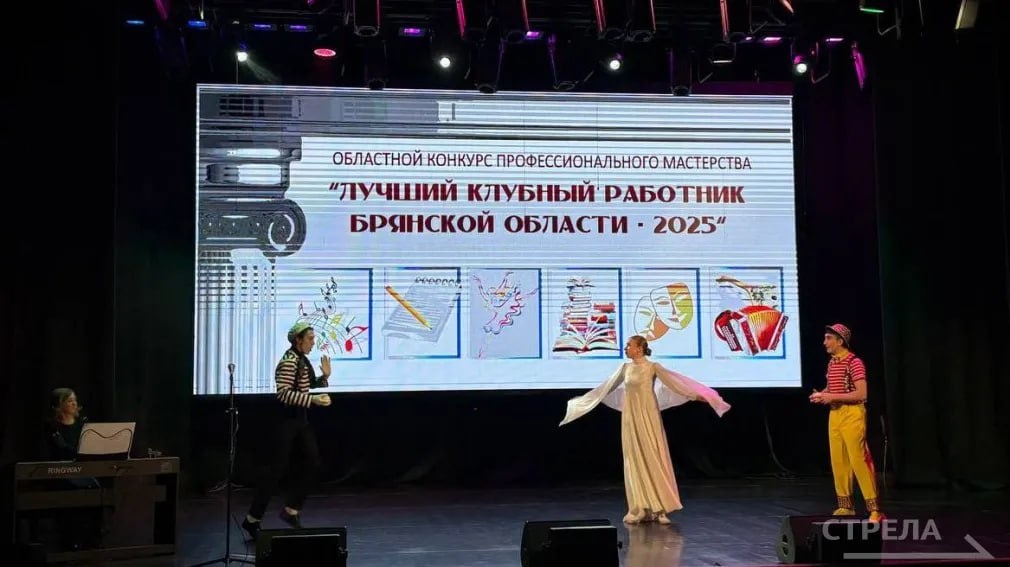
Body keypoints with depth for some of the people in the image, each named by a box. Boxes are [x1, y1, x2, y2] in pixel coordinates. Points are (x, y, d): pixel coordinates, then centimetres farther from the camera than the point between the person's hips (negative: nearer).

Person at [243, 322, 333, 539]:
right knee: (278, 469, -4)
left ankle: (291, 510, 13)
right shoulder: (288, 362, -19)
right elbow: (283, 393, -28)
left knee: (312, 460, 4)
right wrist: (313, 400, -33)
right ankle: (252, 518, 7)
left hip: (300, 419, 9)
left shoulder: (303, 360, 10)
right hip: (287, 420, -9)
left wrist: (325, 376, 2)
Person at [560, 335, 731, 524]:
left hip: (647, 417, -5)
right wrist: (586, 400, 26)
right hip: (630, 419, 5)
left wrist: (693, 395, -25)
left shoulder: (652, 367, -5)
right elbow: (607, 387, 20)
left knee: (652, 458, -5)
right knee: (635, 461, 4)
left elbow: (673, 381, -13)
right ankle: (641, 509, 9)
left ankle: (658, 508, 1)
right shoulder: (625, 368, 10)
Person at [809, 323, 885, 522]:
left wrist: (832, 397, -18)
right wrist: (821, 395, 3)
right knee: (838, 461, 9)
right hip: (834, 415, 8)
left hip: (852, 415, -8)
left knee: (858, 460, -9)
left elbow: (861, 394, -18)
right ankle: (846, 506, 18)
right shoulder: (831, 363, 11)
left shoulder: (854, 362, -13)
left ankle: (874, 509, -4)